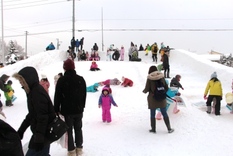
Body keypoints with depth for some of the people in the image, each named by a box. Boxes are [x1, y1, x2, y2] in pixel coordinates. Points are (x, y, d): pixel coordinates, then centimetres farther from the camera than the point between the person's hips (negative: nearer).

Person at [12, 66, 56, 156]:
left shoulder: (37, 92, -20)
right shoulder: (32, 92, 11)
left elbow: (42, 117, -24)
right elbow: (32, 114, 19)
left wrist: (39, 137, -25)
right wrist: (21, 130, 22)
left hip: (43, 133, -10)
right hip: (40, 132, 10)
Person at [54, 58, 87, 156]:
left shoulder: (62, 80, -11)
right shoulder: (81, 79, 2)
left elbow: (57, 97, -8)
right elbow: (84, 95, 10)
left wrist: (56, 110, 2)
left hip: (67, 110, -4)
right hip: (79, 110, 4)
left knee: (69, 130, 5)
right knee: (78, 129, 16)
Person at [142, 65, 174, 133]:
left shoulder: (149, 79, -12)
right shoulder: (162, 77, -2)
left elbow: (147, 89, -10)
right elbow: (166, 87, 3)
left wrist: (144, 91, 12)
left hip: (152, 99, -3)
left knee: (152, 114, 11)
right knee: (164, 114, 13)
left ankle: (153, 129, 19)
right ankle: (169, 129, 17)